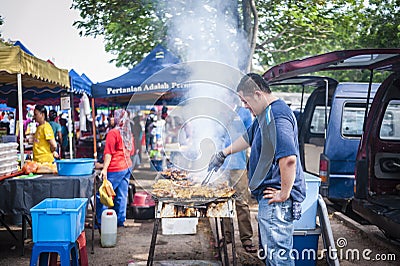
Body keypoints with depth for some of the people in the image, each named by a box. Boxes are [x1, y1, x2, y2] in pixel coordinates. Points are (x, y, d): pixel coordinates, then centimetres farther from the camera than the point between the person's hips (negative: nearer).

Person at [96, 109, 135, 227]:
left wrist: (104, 169, -17)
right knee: (122, 195, 11)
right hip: (127, 166, 8)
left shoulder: (113, 133, -11)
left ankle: (101, 221, 1)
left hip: (116, 169, -8)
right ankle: (120, 220, 15)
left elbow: (108, 153, -16)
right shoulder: (129, 133, 11)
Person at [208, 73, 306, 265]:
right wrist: (223, 154, 35)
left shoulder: (277, 116, -21)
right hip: (269, 198, 11)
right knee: (269, 251, 20)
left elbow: (289, 159, -31)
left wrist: (284, 194, -23)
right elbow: (249, 138, 32)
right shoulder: (264, 114, 14)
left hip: (277, 200, -11)